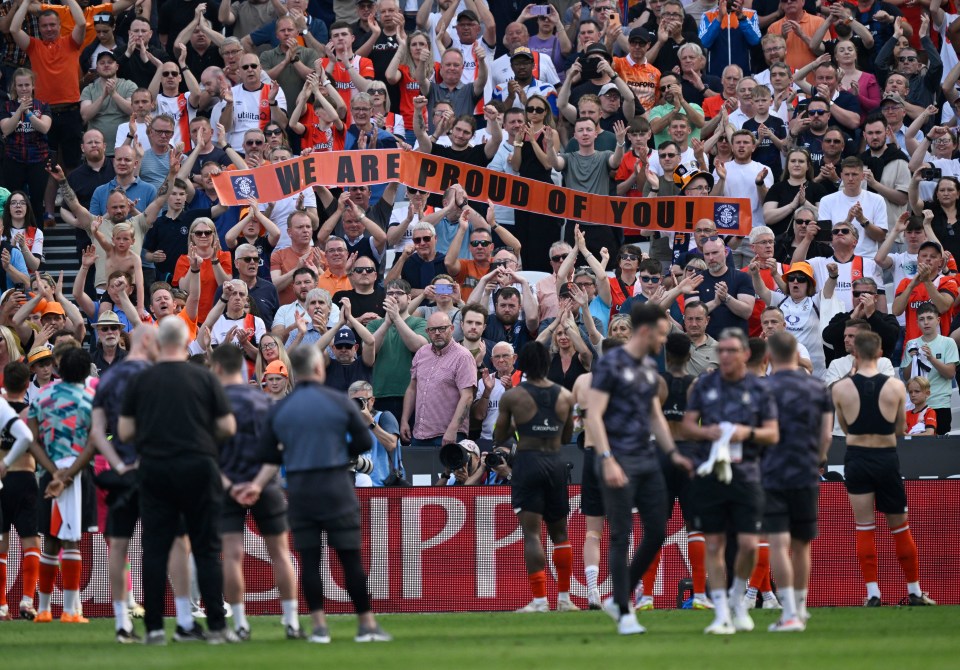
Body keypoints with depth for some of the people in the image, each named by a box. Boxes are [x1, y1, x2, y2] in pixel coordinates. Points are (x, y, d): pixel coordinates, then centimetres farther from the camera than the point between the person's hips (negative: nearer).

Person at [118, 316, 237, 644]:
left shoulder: (140, 381, 0)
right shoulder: (204, 378, -3)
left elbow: (124, 432, 1)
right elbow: (228, 427, -2)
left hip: (155, 469, 1)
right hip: (198, 467, -1)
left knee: (155, 550, 5)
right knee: (207, 549, 4)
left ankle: (154, 627, 2)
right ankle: (217, 626, 0)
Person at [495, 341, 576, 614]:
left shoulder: (512, 397, -3)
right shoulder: (565, 396, 6)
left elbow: (498, 438, 5)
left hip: (527, 461, -4)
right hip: (556, 463, 4)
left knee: (531, 533, -8)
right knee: (559, 533, 15)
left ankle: (539, 599, -17)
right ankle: (564, 598, 19)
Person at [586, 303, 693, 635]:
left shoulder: (649, 368, 15)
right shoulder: (610, 365, -9)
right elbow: (594, 415, -14)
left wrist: (672, 452, 15)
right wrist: (607, 461, -21)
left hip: (648, 461, 8)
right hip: (620, 463, -8)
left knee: (657, 533, 5)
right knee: (621, 538, -4)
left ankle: (617, 599, 18)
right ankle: (624, 613, 2)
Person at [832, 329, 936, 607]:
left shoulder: (841, 388, -7)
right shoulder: (896, 387, -7)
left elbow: (844, 426, 7)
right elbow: (900, 429, 4)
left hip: (856, 457, 0)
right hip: (887, 457, 0)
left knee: (864, 529, 4)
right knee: (900, 527, 12)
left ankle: (872, 592, -2)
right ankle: (914, 591, 18)